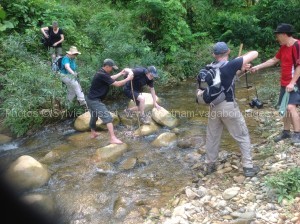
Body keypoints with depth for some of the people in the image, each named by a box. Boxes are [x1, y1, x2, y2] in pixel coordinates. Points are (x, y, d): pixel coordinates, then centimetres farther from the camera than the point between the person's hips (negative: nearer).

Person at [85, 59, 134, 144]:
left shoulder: (102, 73, 8)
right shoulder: (102, 75, -22)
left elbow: (110, 78, 28)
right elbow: (117, 84, -20)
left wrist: (121, 73, 29)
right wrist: (128, 79, -7)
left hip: (91, 99, 11)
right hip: (95, 101, -11)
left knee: (94, 116, 27)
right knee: (108, 117, -12)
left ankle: (93, 133, 47)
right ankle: (113, 138, -15)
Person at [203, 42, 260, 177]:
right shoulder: (231, 65, -14)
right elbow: (254, 53, -9)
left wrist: (240, 68, 13)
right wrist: (241, 60, 7)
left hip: (214, 105, 6)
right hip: (228, 106, -6)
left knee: (212, 136, 16)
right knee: (243, 136, 9)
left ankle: (209, 165, 27)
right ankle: (248, 167, 14)